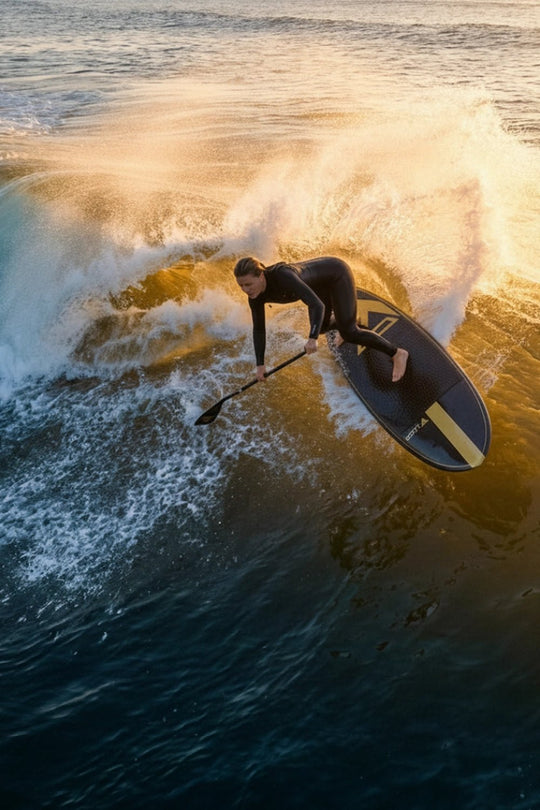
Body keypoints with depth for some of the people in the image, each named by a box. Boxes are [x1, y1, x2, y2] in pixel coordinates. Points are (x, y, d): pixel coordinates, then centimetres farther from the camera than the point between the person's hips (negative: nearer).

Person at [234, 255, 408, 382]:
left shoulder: (282, 276, -41)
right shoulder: (255, 294, -19)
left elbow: (317, 305, -48)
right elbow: (258, 328, -6)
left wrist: (313, 338, -61)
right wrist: (260, 364, -7)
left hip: (336, 273, -7)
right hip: (321, 281, 7)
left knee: (349, 333, -14)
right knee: (320, 326, 25)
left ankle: (397, 353, 5)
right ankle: (348, 320, 58)